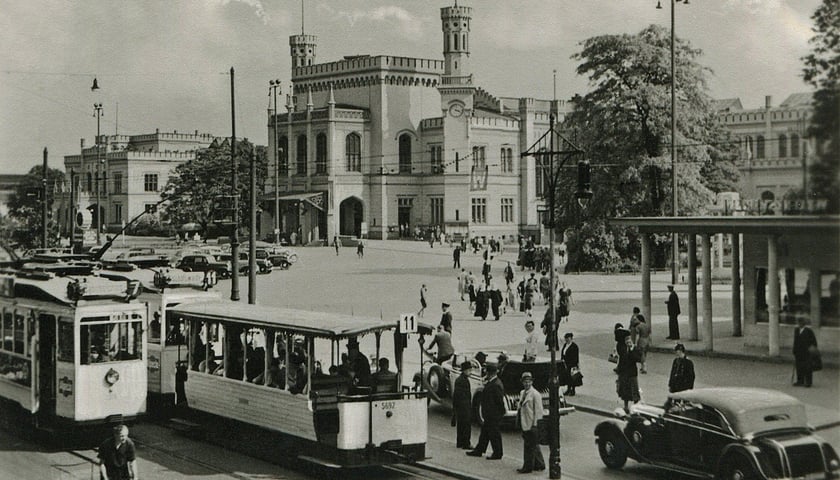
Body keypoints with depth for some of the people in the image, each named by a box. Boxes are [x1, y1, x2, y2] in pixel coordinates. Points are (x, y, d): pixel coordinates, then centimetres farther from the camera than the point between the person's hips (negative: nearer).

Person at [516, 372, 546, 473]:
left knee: (529, 446, -3)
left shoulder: (535, 394, -12)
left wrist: (535, 424, -16)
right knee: (534, 446, 17)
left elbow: (538, 411, -14)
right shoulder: (522, 393, 14)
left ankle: (528, 467, 3)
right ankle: (539, 464, 27)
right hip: (524, 424, 9)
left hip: (531, 425, -9)